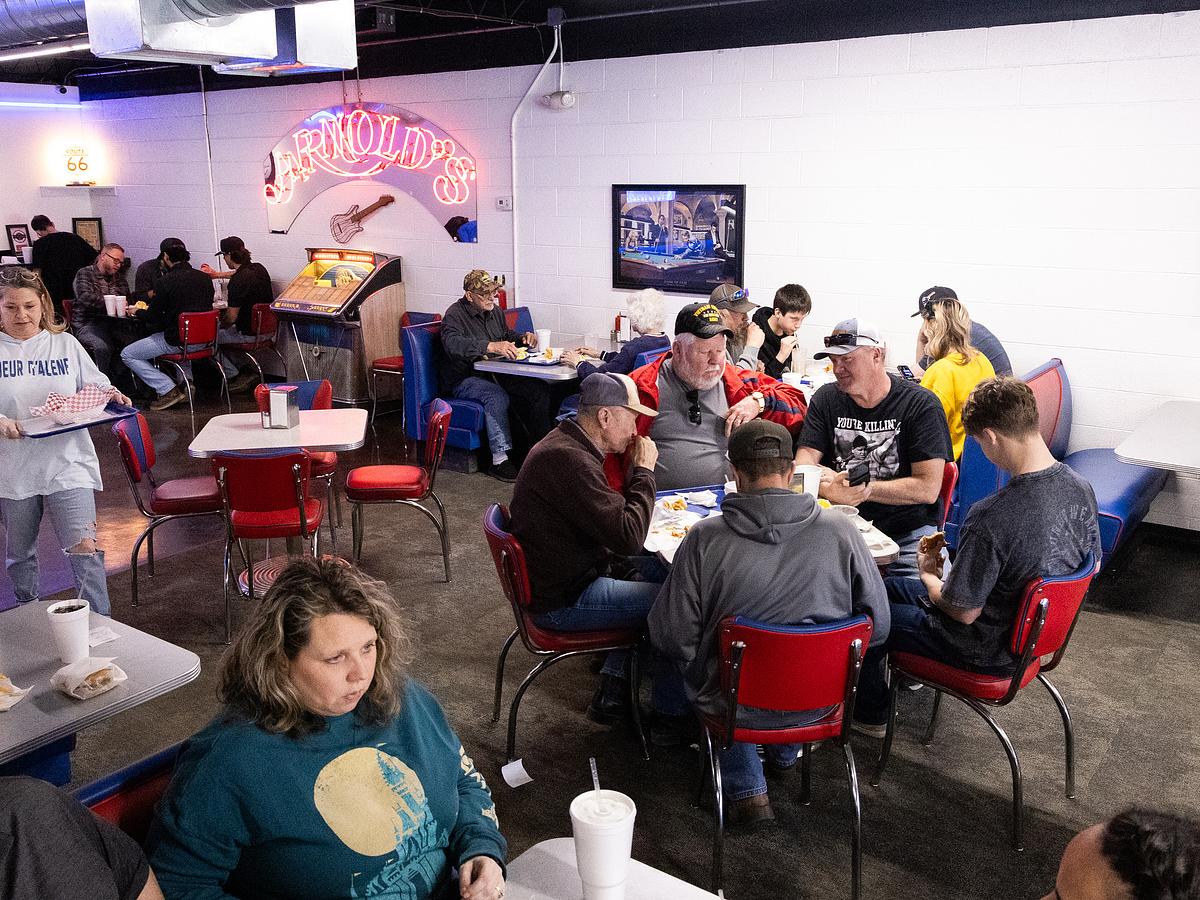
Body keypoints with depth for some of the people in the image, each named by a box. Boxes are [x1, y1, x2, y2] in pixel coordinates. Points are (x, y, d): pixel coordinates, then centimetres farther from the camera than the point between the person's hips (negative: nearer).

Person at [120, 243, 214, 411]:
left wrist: (137, 312, 15)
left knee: (127, 355, 9)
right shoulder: (205, 278, 3)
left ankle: (168, 390, -2)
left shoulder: (165, 282, -13)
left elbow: (152, 318, -8)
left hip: (177, 342, -6)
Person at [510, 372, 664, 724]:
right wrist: (644, 470, -16)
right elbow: (628, 537, -27)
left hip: (568, 573, 11)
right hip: (563, 600, -11)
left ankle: (614, 691, 20)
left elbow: (612, 514, 16)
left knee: (663, 569, 15)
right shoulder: (567, 458, -27)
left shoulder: (567, 444, 7)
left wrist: (636, 470, 0)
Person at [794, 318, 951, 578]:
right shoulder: (826, 399, 8)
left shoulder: (921, 404, -4)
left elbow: (928, 488, -10)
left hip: (908, 529, -3)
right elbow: (804, 464, 0)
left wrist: (861, 489, -13)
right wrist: (828, 487, -24)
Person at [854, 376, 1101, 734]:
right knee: (892, 586, 24)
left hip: (989, 651, -8)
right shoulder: (1082, 489, -12)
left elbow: (963, 611, -25)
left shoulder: (991, 519, -37)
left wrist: (928, 575, -4)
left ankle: (870, 714, 33)